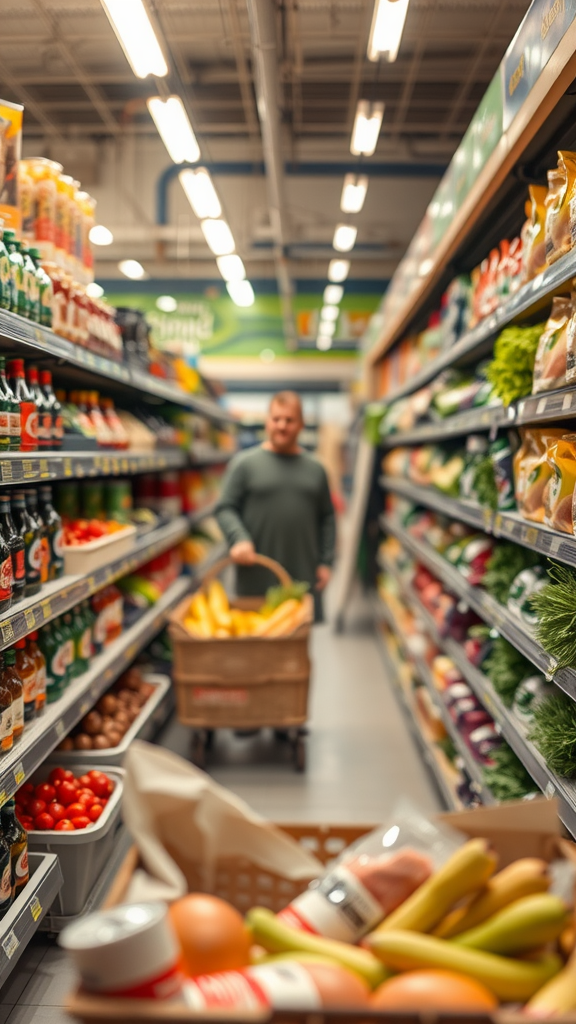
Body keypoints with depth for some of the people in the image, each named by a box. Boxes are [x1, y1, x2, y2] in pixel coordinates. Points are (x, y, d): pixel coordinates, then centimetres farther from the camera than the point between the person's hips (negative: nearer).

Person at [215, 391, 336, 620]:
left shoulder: (315, 469, 13)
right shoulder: (244, 462, 3)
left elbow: (327, 518, 16)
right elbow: (225, 509, 0)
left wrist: (325, 562, 8)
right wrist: (238, 539, -17)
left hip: (303, 577, 3)